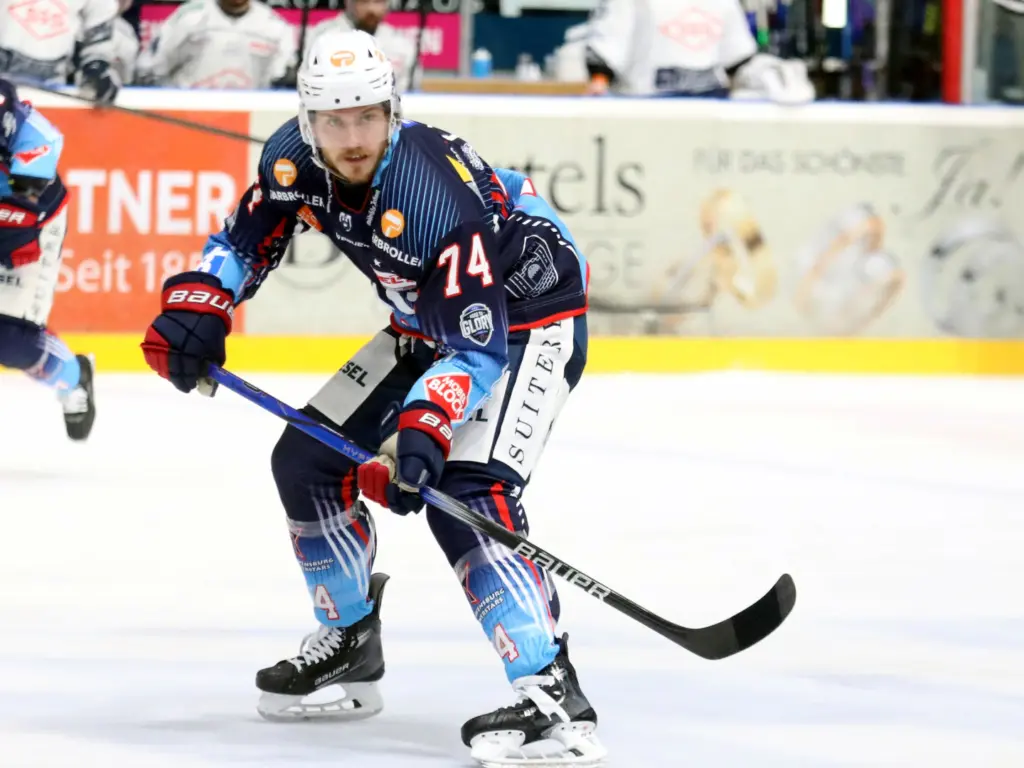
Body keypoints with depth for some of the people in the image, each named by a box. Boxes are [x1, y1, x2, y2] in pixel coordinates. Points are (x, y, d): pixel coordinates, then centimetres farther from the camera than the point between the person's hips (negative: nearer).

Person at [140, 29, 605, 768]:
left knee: (464, 493, -28)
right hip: (431, 322, 9)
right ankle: (348, 649, 27)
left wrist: (425, 427, -48)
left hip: (530, 322, -9)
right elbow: (246, 242, 5)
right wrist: (197, 305, -13)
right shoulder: (294, 160, -13)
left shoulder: (437, 196, -35)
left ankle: (556, 701, -34)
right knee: (308, 457, 8)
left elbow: (477, 345, -35)